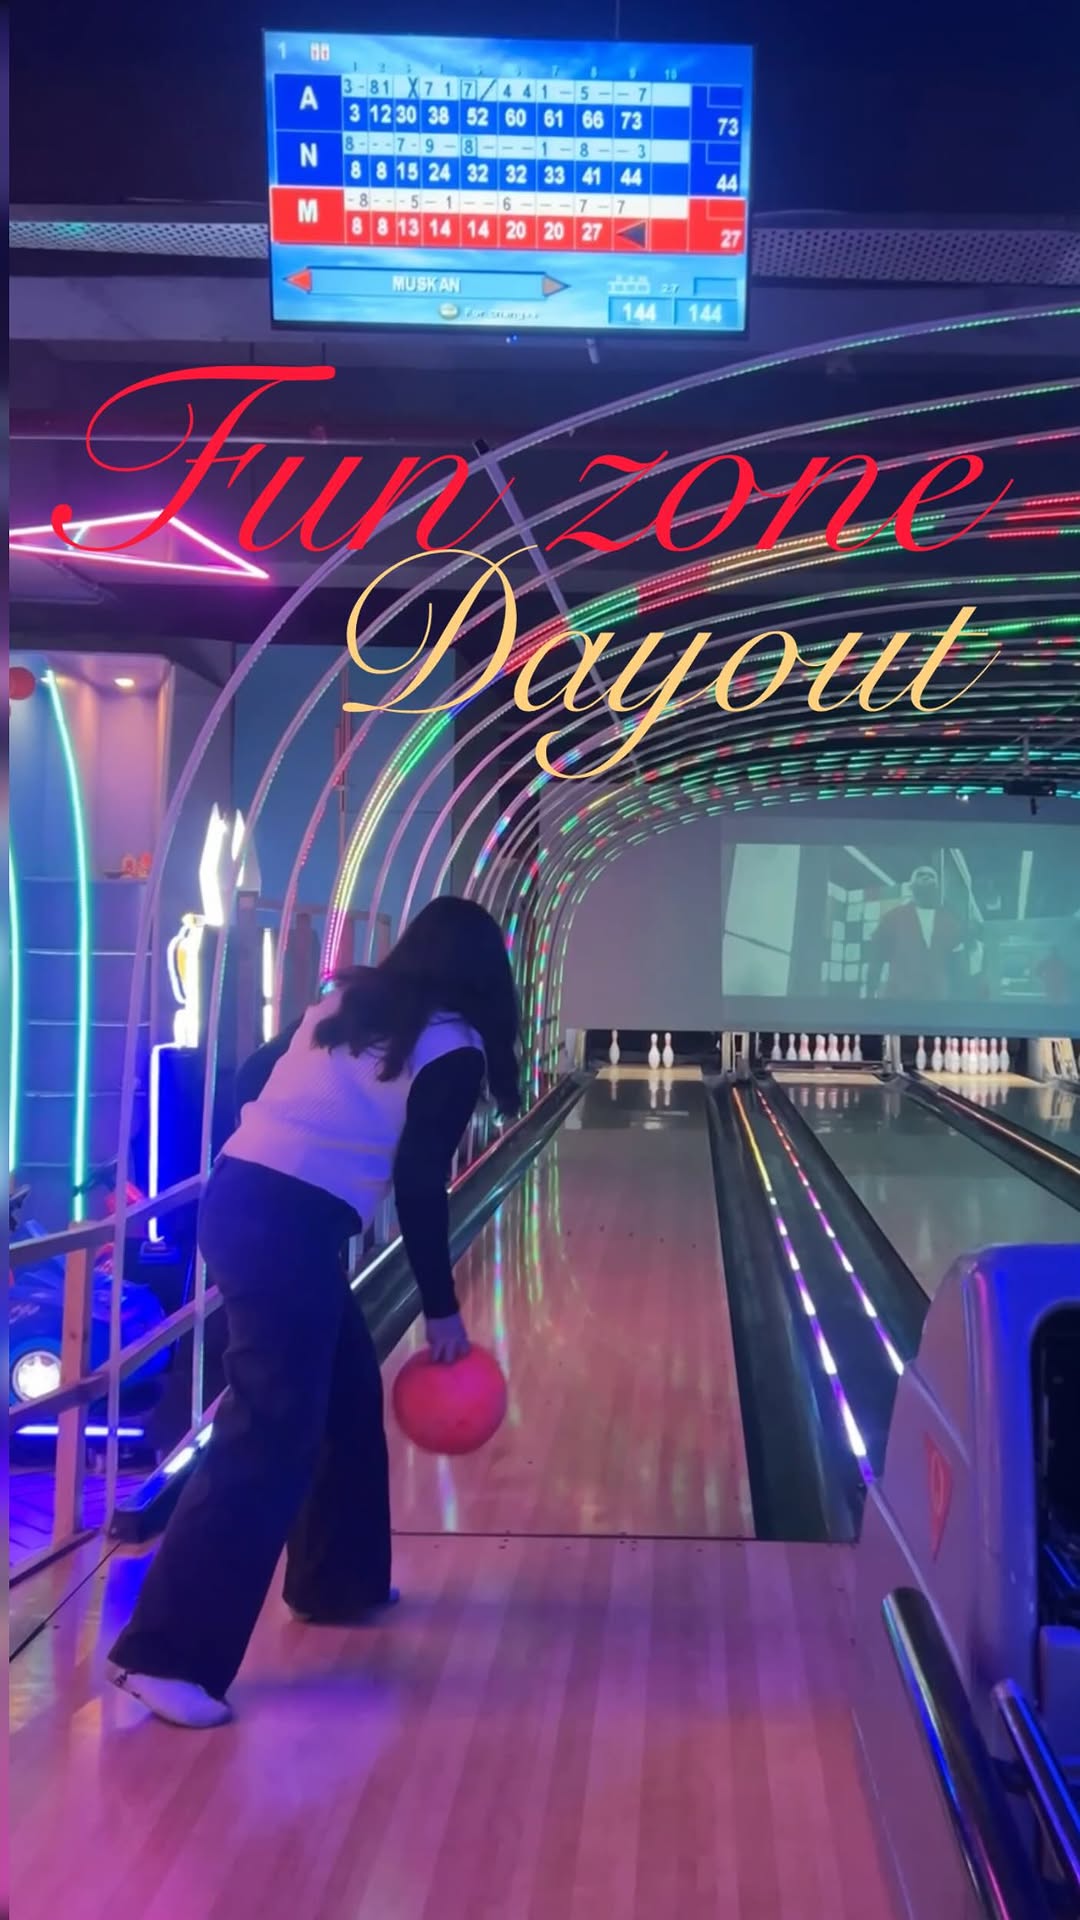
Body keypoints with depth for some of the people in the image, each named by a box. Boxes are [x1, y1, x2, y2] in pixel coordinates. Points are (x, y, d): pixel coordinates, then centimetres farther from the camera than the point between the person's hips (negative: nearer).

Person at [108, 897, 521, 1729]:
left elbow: (252, 1084, 17)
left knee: (347, 1392, 21)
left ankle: (337, 1579, 34)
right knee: (271, 1435, -7)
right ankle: (169, 1654, -8)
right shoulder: (453, 1048, -4)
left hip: (237, 1199, 8)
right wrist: (443, 1310, 3)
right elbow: (420, 1189, -5)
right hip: (290, 1227, -8)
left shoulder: (348, 1000, 15)